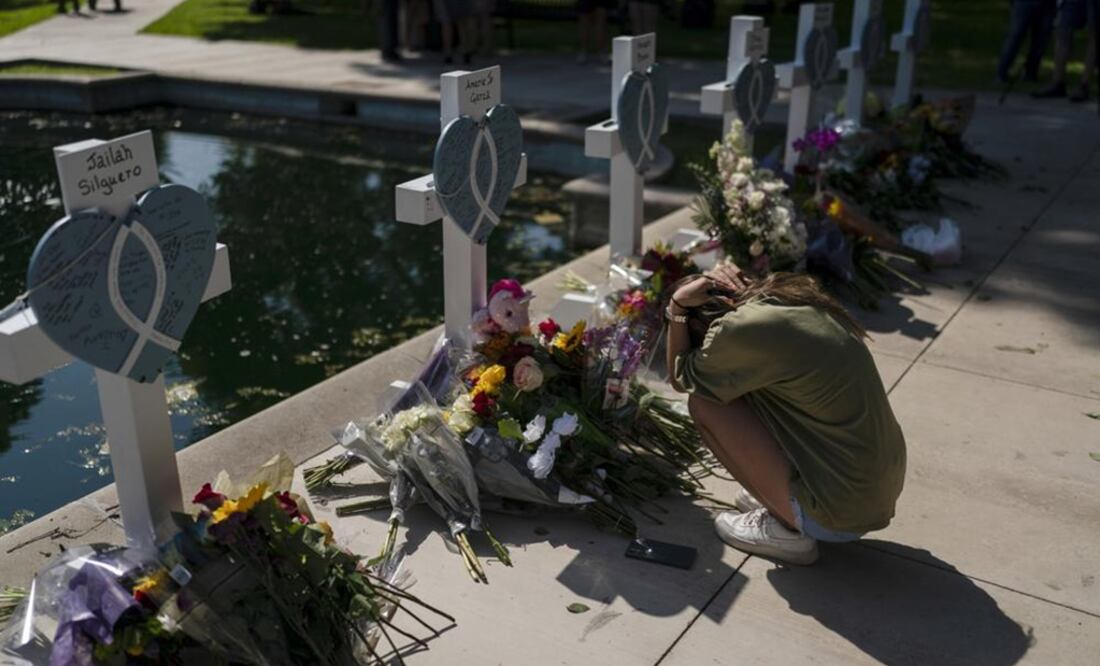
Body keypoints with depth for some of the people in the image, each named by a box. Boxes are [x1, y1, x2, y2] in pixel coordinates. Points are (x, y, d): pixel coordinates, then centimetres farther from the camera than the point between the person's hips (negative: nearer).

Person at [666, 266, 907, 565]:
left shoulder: (741, 329, -17)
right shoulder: (792, 296, 6)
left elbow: (680, 379, 1)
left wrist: (676, 308, -1)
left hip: (839, 515, -9)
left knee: (704, 402, -4)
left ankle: (786, 528, 4)